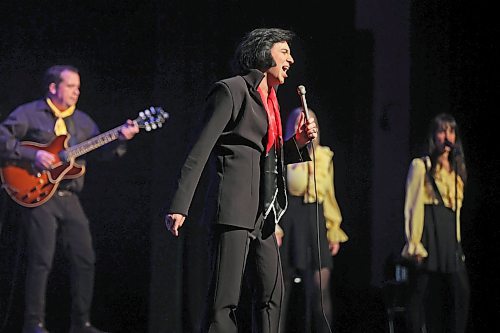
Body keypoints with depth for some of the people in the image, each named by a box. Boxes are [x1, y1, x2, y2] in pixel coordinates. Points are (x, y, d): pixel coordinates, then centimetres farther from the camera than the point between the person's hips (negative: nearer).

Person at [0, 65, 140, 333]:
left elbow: (102, 150, 14)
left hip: (69, 197, 6)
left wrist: (121, 138, -5)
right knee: (41, 259, -10)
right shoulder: (28, 114, -1)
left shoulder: (82, 120, 17)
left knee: (84, 259, 4)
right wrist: (33, 155, -19)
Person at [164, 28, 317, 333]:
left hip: (263, 213, 9)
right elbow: (200, 151, -11)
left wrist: (299, 142, 7)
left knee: (272, 295, 8)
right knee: (225, 301, -12)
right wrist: (179, 206, -18)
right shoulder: (232, 90, -5)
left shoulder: (270, 100, 20)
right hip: (234, 208, -9)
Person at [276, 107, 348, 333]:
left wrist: (334, 231, 16)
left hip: (316, 223, 4)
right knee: (282, 288, -2)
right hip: (288, 220, -3)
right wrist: (272, 226, -15)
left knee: (320, 287, -9)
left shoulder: (324, 156, 17)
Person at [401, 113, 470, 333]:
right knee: (419, 292, -6)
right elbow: (412, 206, -4)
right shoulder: (421, 165, 2)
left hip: (450, 233, 6)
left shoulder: (457, 169, 20)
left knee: (461, 290, -5)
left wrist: (457, 242, 13)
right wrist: (413, 244, -12)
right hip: (428, 228, -6)